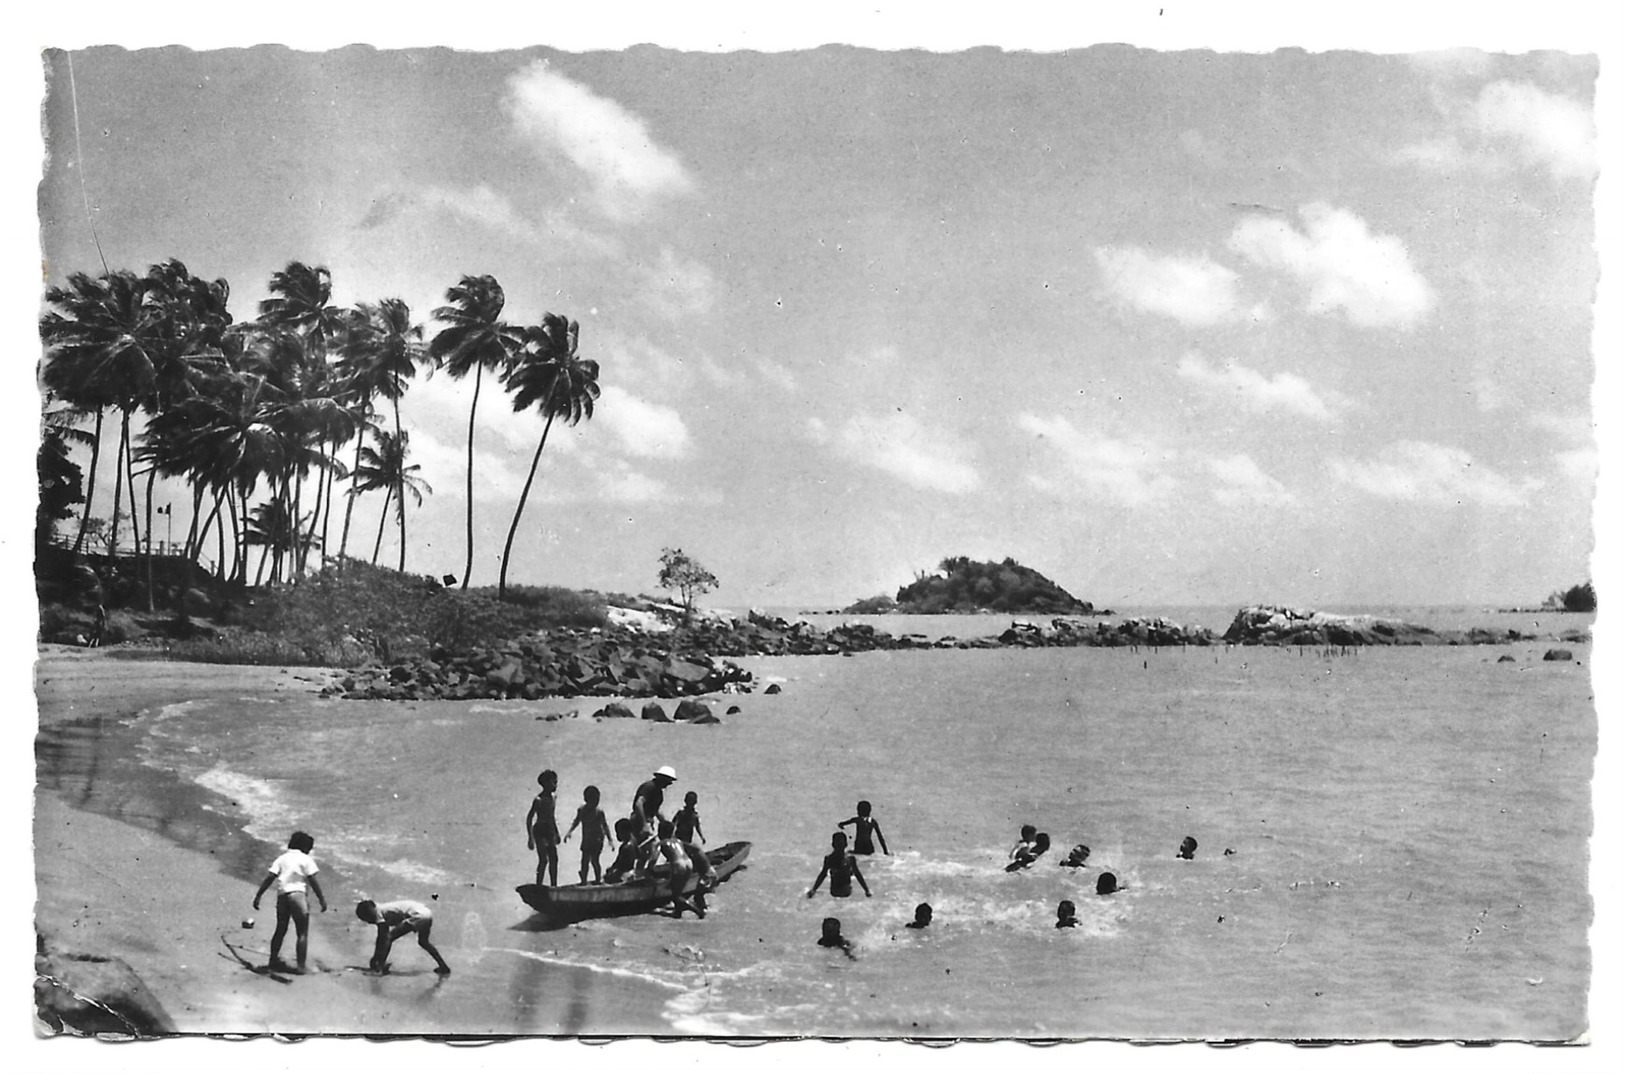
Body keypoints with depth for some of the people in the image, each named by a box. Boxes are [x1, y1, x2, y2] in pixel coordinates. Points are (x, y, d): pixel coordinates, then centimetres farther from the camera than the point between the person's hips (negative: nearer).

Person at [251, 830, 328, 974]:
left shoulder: (282, 858, 14)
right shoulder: (306, 859, 3)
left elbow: (269, 878, 5)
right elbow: (313, 882, -2)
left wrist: (258, 896, 6)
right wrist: (322, 899, 3)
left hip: (281, 896, 5)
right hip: (297, 895, -5)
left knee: (280, 930, 19)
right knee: (302, 933, 1)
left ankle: (274, 960, 27)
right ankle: (301, 966, -4)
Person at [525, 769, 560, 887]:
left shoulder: (551, 797, 8)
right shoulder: (539, 800, -17)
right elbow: (529, 819, -18)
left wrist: (556, 833, 23)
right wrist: (530, 838, -22)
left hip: (549, 830, 8)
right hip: (540, 831, -8)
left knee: (554, 859, 7)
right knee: (543, 860, -10)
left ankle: (554, 886, 14)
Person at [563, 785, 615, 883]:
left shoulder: (599, 812, -10)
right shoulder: (581, 810, 0)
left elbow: (605, 826, -4)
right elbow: (576, 822, 14)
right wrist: (569, 832, 4)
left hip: (597, 839, -4)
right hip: (586, 840, 4)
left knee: (594, 860, -8)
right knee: (584, 861, 3)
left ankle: (598, 880, 5)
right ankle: (583, 881, 12)